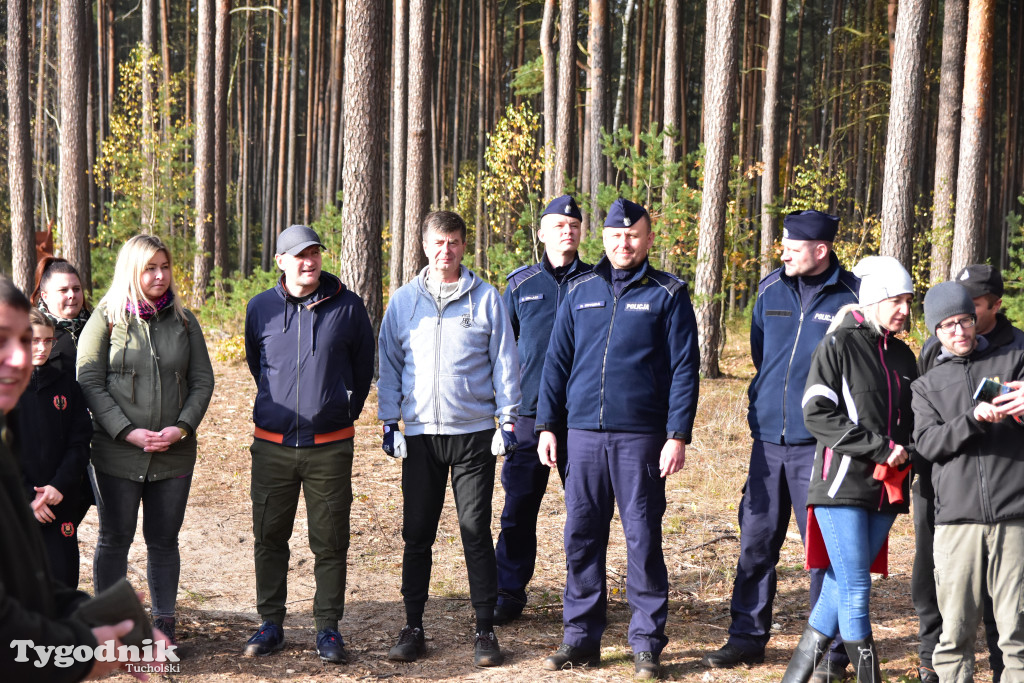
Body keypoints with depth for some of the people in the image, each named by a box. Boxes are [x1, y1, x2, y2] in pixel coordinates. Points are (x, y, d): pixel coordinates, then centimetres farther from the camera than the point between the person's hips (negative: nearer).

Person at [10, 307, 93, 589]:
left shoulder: (66, 385, 7)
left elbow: (80, 442, 3)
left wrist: (60, 486, -10)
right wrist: (26, 497, -13)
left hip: (62, 501, 2)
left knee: (64, 575, 2)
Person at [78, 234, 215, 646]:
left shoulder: (183, 319, 6)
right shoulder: (106, 318, -3)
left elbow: (202, 380, 7)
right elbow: (89, 381, -7)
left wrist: (182, 427, -9)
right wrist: (128, 432, -16)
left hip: (175, 454, 2)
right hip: (117, 453, -2)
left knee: (164, 541, 10)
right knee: (114, 539, 7)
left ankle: (163, 625, 21)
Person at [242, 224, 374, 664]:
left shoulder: (347, 306, -2)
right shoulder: (261, 308, 2)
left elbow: (364, 366, 10)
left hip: (330, 446, -1)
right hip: (273, 444, 2)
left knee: (330, 541, 3)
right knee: (269, 537, 8)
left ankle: (328, 628, 13)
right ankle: (270, 624, 20)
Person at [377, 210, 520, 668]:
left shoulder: (486, 298, 3)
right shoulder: (404, 300, 8)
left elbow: (504, 362, 4)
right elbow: (389, 365, 11)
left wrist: (508, 420, -1)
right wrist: (388, 422, 5)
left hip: (474, 432, -2)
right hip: (420, 433, 2)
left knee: (476, 532, 0)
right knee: (417, 535, 6)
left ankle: (485, 630, 9)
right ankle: (413, 628, 15)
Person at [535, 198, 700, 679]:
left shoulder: (668, 295, 2)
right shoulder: (581, 291, 12)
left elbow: (684, 369, -1)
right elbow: (557, 362, 14)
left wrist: (678, 436, -9)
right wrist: (547, 425, 7)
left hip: (641, 436, -3)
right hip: (584, 433, 3)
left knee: (643, 539, 1)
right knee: (581, 537, 5)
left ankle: (647, 643, 11)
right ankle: (581, 637, 16)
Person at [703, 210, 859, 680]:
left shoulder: (852, 298, -6)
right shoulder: (770, 289, 8)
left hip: (819, 442, -4)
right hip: (769, 437, 5)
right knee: (756, 540, 9)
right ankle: (747, 637, 21)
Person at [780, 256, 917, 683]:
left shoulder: (903, 356, 16)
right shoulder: (838, 345, -4)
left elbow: (912, 420, 23)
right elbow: (817, 414, -11)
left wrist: (904, 453, 0)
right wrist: (880, 447, -14)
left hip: (886, 488, 6)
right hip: (843, 484, -6)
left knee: (842, 586, 6)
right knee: (855, 591, -6)